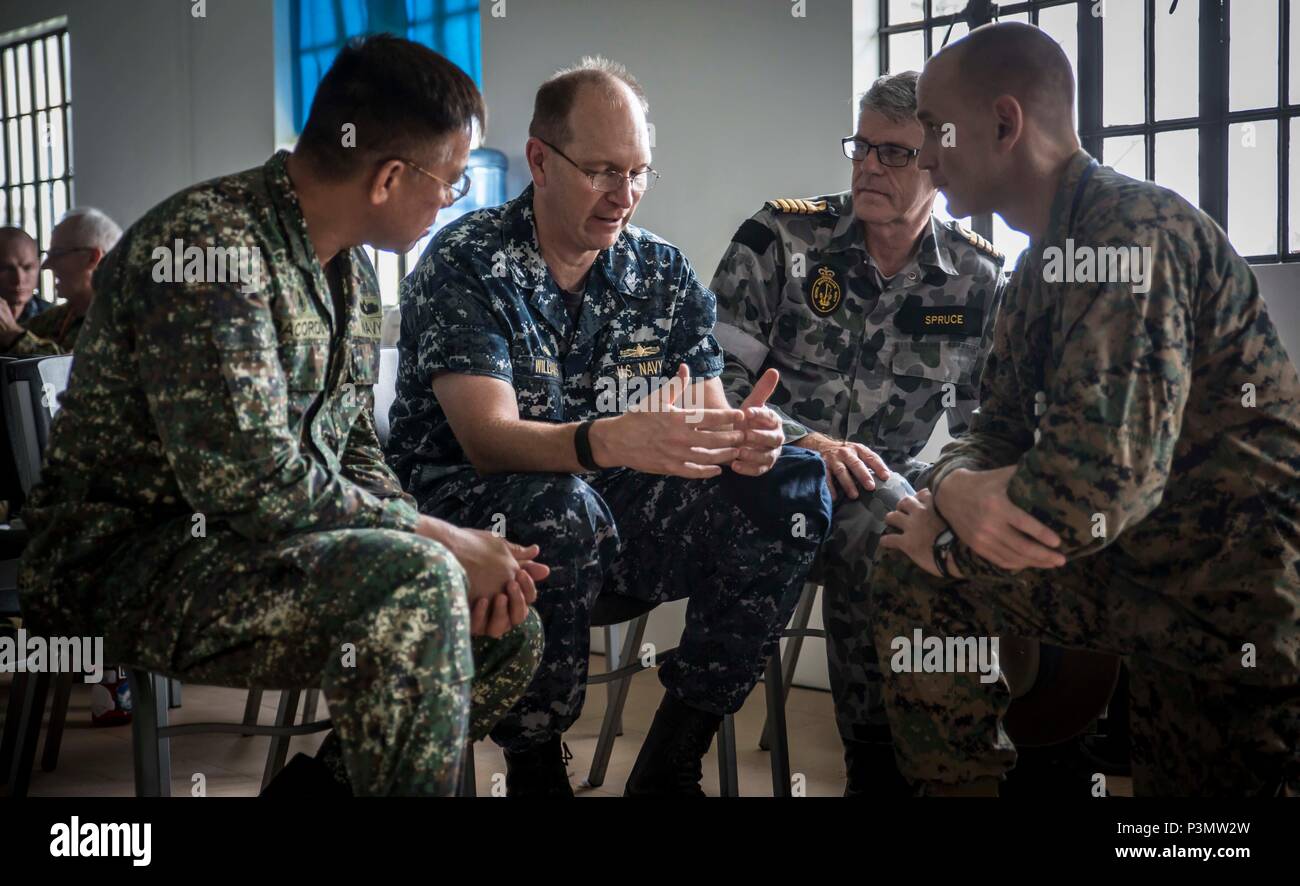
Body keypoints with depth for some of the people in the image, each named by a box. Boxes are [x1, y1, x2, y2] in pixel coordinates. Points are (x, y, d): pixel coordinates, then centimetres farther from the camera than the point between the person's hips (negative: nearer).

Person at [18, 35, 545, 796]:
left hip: (243, 546, 9)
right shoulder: (210, 246, -21)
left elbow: (355, 455, 12)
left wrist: (459, 554, -5)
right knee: (413, 584, -30)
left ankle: (328, 783, 17)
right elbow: (255, 484, -29)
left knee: (511, 631, 3)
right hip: (129, 562, -9)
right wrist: (444, 541, -20)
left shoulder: (350, 272, 9)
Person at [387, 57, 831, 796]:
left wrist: (740, 440, -26)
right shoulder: (467, 264, -11)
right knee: (558, 511, -38)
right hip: (460, 507, -5)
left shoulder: (665, 274, 5)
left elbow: (705, 428, 0)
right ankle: (536, 772, -15)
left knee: (791, 487, -14)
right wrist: (609, 441, -43)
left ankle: (669, 763, -10)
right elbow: (489, 440, -23)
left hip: (617, 512, 5)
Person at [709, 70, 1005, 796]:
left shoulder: (979, 280, 3)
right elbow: (711, 385, -10)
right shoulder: (781, 238, -5)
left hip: (889, 484, 3)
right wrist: (807, 442, -26)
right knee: (882, 522, -34)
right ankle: (881, 766, -19)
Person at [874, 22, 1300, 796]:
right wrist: (958, 488, -15)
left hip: (1237, 599, -9)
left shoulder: (1125, 231, -21)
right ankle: (959, 783, 18)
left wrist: (954, 546, -11)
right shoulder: (1048, 259, 10)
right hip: (1142, 564, 9)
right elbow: (1000, 433, 10)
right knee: (915, 581, 8)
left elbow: (1100, 479, -29)